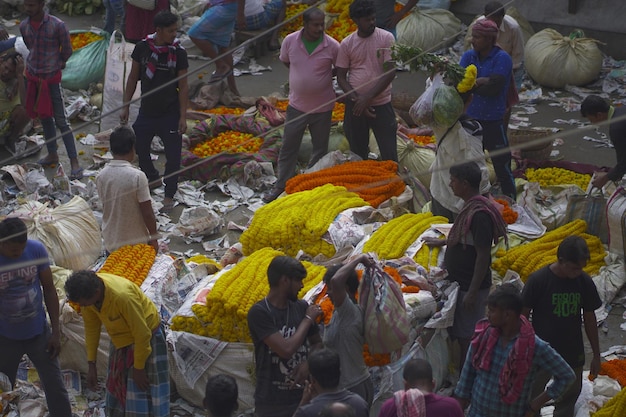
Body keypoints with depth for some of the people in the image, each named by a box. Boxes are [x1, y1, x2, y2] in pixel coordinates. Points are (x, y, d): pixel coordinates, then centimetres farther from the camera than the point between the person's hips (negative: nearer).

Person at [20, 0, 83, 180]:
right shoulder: (24, 26, -3)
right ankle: (52, 154, 31)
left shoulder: (57, 26, -18)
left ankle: (74, 163, -1)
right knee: (44, 118, 16)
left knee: (61, 121, -4)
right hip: (32, 77, 5)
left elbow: (67, 50, -4)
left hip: (52, 78, -5)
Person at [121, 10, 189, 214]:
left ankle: (169, 195, 20)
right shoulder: (142, 48, -8)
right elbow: (133, 78, 3)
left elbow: (183, 86, -7)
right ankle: (152, 178, 44)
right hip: (146, 111, 3)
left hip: (170, 113, -3)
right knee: (139, 148, 17)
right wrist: (125, 107, 3)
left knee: (173, 156, 3)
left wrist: (183, 116, -9)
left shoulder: (178, 53, -12)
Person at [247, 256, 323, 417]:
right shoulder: (259, 312, -13)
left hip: (302, 397, 5)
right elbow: (286, 349, -21)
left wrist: (308, 363, -7)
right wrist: (308, 319, -9)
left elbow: (317, 343, 14)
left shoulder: (301, 307, 4)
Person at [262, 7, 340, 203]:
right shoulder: (290, 41, -11)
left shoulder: (332, 46, -15)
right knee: (288, 147, 11)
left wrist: (323, 76, -5)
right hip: (296, 105, 1)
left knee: (320, 149, 13)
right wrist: (303, 75, 3)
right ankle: (281, 185, 25)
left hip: (322, 107, -1)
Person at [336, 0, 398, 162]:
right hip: (355, 106, 2)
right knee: (358, 154, 11)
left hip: (382, 104, -2)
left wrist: (367, 97, -16)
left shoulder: (386, 38, -6)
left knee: (389, 155, -1)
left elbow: (390, 72, -11)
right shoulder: (346, 44, -1)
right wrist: (357, 100, -13)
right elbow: (341, 77, 1)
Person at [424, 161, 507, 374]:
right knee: (462, 335, 18)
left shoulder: (479, 214, -24)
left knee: (467, 337, -1)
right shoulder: (470, 207, 7)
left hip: (471, 285, -10)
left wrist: (472, 292, -24)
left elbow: (483, 255, -24)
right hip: (461, 282, 10)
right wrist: (442, 241, 37)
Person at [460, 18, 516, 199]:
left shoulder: (502, 59, -13)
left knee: (502, 166, -2)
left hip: (493, 122, -6)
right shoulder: (469, 56, 3)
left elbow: (493, 88, -23)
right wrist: (479, 81, -23)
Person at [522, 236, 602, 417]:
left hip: (573, 354, 3)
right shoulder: (538, 280, -19)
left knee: (568, 399, 14)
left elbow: (589, 318, 3)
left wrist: (596, 355, 8)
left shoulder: (584, 282, -7)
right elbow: (523, 315, -10)